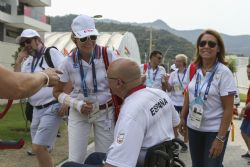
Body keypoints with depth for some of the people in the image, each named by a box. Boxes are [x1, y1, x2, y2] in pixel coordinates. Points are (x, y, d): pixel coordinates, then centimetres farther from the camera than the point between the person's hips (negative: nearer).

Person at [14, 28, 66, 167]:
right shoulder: (28, 61, 14)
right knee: (39, 149, 14)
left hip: (51, 108, -7)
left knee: (38, 148, -12)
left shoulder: (51, 52, -6)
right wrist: (19, 60, 1)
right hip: (36, 110, 8)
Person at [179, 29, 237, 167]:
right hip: (193, 127, 5)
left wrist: (220, 138, -17)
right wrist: (182, 118, 10)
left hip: (215, 130, -4)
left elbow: (228, 108, -14)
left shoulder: (224, 73, -14)